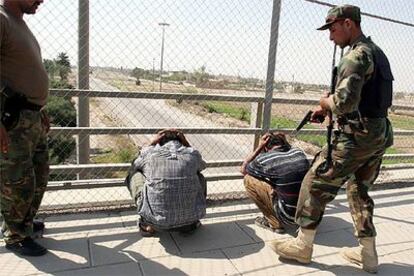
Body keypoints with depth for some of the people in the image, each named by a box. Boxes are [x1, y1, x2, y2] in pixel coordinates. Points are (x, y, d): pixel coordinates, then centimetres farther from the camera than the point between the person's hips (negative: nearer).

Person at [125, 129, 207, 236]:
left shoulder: (149, 153, 2)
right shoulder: (193, 154, 5)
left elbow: (134, 166, 26)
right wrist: (186, 144, 28)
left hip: (157, 221, -1)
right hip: (189, 218, 2)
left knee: (134, 174, 19)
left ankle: (147, 224, 17)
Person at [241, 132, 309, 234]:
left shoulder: (265, 159, -13)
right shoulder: (299, 152, 2)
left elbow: (243, 170, 7)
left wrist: (259, 148, 3)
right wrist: (285, 142, 16)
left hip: (290, 216, -6)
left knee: (249, 180, -1)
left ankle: (274, 223, 7)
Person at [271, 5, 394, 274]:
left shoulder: (357, 55, -15)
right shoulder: (377, 52, 16)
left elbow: (345, 102, -27)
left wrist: (326, 102, -6)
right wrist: (328, 108, 10)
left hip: (357, 136, -10)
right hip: (380, 134, 10)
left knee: (316, 184, 1)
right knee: (360, 191, 19)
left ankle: (302, 245, 13)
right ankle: (368, 254, 26)